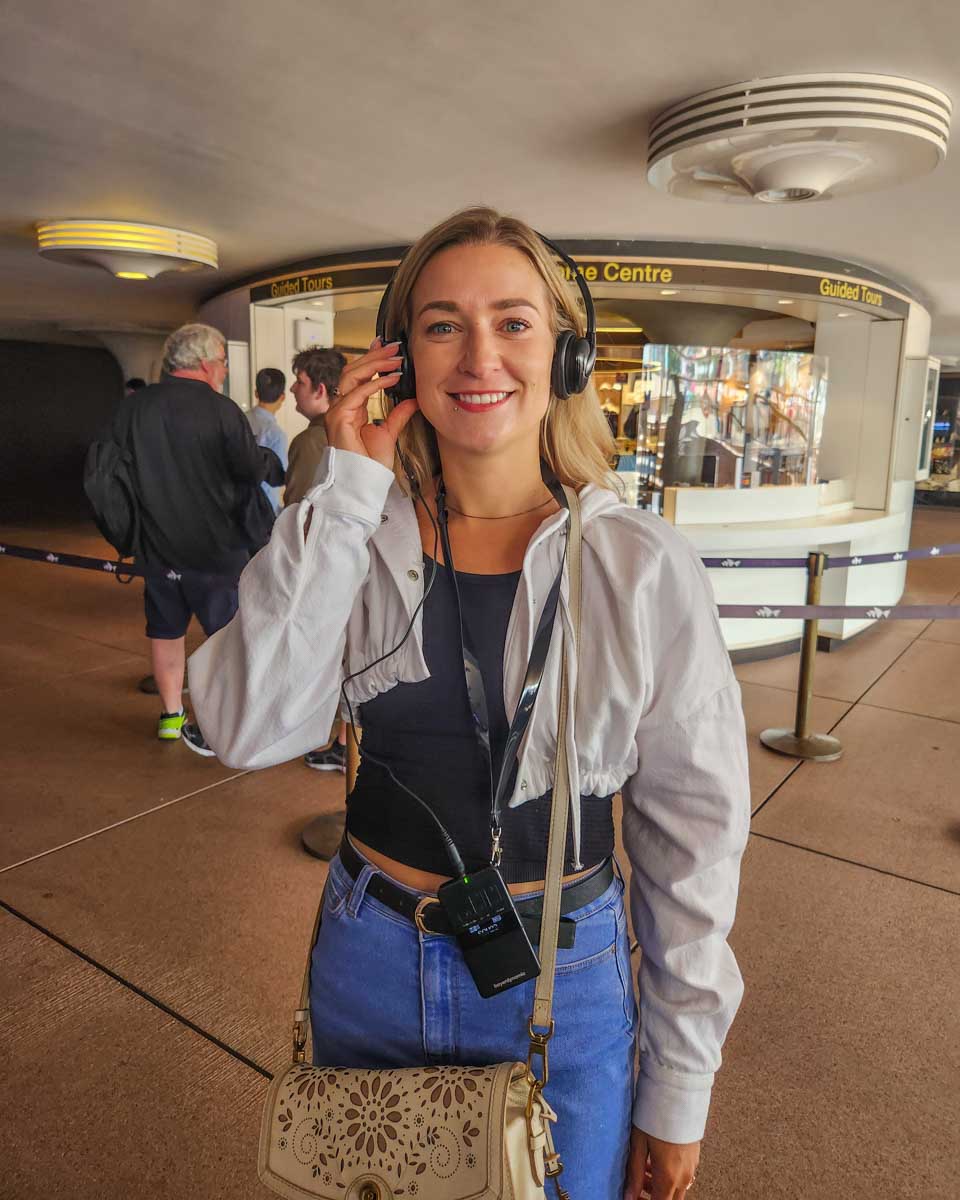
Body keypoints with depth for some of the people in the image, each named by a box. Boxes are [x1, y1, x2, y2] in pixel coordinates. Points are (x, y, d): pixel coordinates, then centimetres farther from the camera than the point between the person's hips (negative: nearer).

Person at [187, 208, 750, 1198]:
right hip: (368, 966, 3)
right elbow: (251, 731, -20)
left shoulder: (644, 567, -15)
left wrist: (678, 1093, -3)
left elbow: (691, 835, -9)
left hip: (562, 980, -2)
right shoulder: (361, 534, -8)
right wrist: (345, 491, -22)